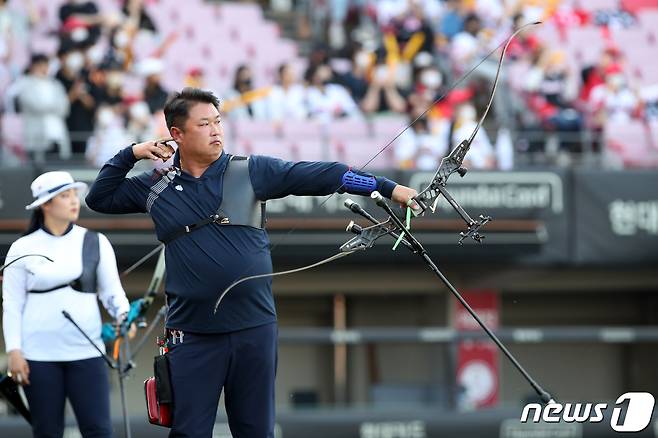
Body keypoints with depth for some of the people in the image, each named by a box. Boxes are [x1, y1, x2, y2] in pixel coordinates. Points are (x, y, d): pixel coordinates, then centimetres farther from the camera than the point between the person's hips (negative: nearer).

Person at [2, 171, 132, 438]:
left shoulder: (95, 243, 7)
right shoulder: (23, 249, 4)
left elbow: (111, 291, 9)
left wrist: (123, 314, -12)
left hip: (86, 352, 1)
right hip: (39, 355, -1)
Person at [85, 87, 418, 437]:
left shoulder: (251, 172, 2)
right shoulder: (156, 188, 7)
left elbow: (318, 176, -3)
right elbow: (99, 198, 16)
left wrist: (387, 188, -7)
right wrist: (130, 155, 2)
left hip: (254, 328, 0)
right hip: (192, 335, 0)